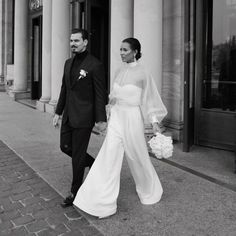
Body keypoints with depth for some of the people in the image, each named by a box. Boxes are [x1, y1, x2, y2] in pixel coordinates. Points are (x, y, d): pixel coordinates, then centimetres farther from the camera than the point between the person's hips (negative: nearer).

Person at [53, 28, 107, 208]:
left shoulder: (95, 65, -12)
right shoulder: (68, 63, 10)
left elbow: (100, 95, -12)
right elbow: (64, 89, 15)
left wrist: (101, 119, -13)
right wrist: (58, 112, 14)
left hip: (84, 117, -7)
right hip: (69, 115, 8)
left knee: (78, 154, 2)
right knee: (65, 147, 15)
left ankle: (75, 192, 18)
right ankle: (93, 163, 38)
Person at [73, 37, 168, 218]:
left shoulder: (143, 74, -8)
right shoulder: (120, 72, 9)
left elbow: (150, 99, -5)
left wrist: (155, 122, -13)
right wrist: (109, 115, 19)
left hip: (133, 119, -5)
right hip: (116, 118, 5)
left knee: (138, 158, 11)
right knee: (109, 158, -4)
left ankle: (151, 190, 39)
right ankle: (105, 204, 0)